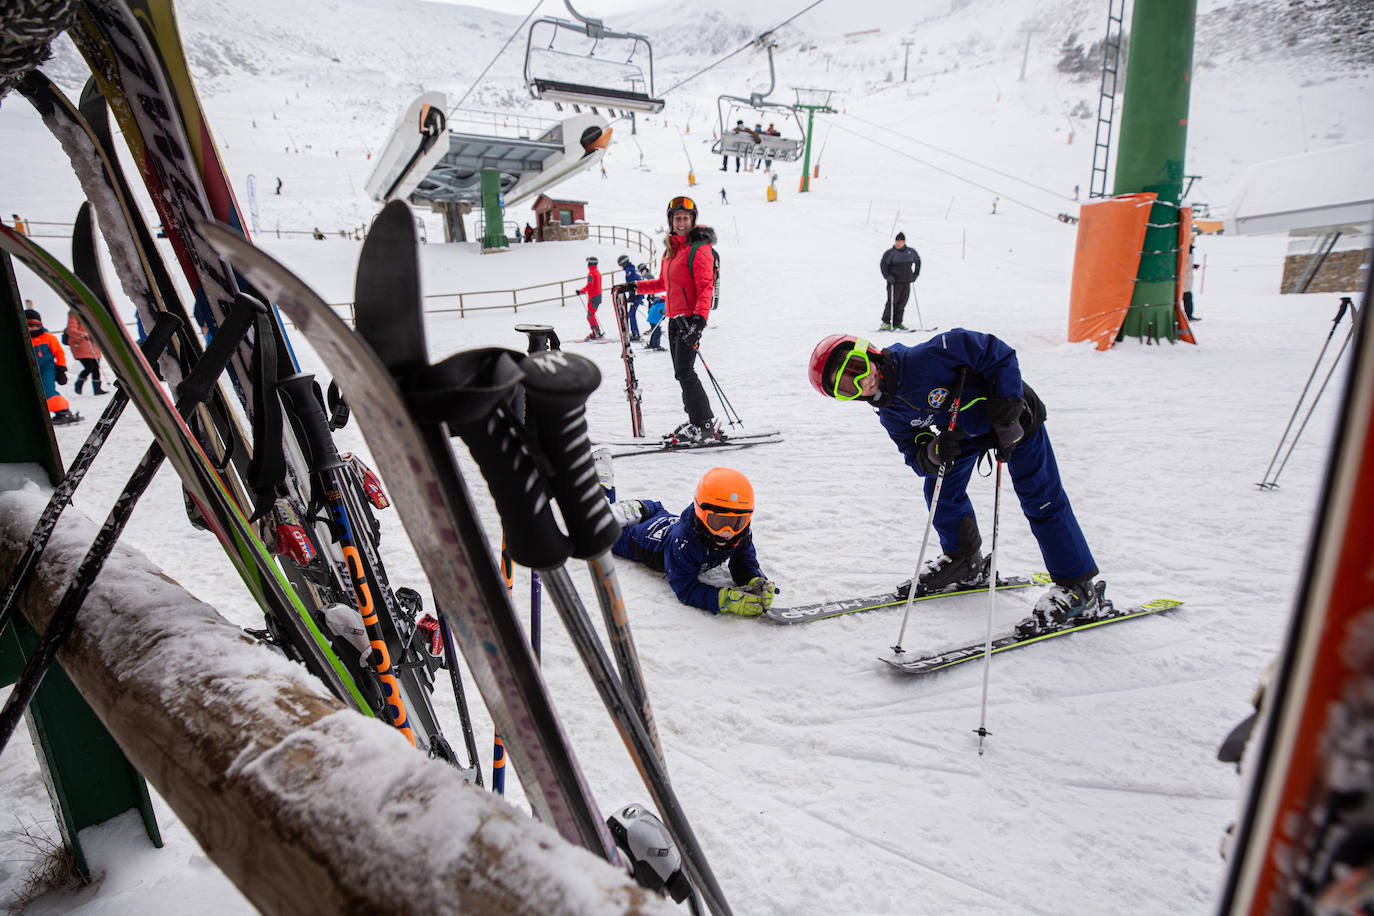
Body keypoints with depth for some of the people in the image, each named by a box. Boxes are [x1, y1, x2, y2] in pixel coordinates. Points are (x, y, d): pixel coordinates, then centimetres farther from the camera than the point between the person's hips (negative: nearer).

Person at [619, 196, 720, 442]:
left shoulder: (699, 248, -9)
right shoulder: (671, 248, 17)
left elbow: (705, 287, -17)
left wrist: (700, 318, -28)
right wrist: (637, 287, 22)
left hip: (691, 318, -9)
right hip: (675, 318, 9)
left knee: (684, 372, -12)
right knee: (682, 372, 10)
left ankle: (706, 424, -4)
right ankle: (697, 422, 18)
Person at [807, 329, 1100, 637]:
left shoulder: (927, 357, -35)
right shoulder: (890, 415, -13)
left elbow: (997, 352, -28)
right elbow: (914, 456, -10)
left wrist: (1007, 406, -31)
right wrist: (932, 454, -34)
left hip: (1015, 417, -7)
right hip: (966, 434, 7)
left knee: (1041, 500, -6)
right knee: (941, 489, 9)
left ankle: (1077, 588, 5)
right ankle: (963, 560, 32)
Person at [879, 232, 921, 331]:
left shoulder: (911, 252, 10)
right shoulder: (890, 253, -4)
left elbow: (918, 261, 26)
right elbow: (883, 264, -1)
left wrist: (916, 274, 19)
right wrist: (888, 276, -12)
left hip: (906, 282, 5)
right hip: (894, 282, -5)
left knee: (902, 303, 4)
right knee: (892, 302, -11)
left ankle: (897, 323, 11)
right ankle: (886, 323, -6)